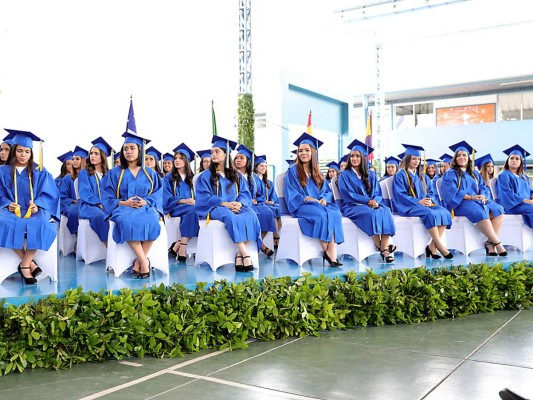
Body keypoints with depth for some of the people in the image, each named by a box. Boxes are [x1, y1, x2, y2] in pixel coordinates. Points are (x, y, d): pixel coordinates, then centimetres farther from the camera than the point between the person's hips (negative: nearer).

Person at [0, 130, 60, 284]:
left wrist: (37, 205, -16)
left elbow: (49, 194, 2)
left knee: (40, 224, -36)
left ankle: (24, 265, -24)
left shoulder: (39, 171, 9)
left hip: (35, 210, 0)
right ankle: (30, 262, -24)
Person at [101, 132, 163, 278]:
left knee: (151, 222, -36)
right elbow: (107, 197, 5)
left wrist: (146, 201, -13)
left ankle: (139, 261, -24)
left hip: (146, 208, 1)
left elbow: (158, 194, 8)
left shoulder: (150, 173, 15)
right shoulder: (115, 173, 12)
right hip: (123, 208, -1)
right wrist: (124, 203, -13)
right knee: (127, 222, -38)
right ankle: (144, 261, -31)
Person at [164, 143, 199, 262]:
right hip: (174, 208, -3)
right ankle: (182, 248, -36)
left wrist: (194, 201, -14)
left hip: (191, 207, 3)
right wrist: (182, 201, -19)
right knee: (192, 209, -34)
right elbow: (166, 198, -3)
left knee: (196, 211, -33)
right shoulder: (168, 178, 9)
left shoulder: (192, 178, 19)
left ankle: (177, 246, -35)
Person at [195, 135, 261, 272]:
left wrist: (239, 203, -16)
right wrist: (224, 204, -18)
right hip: (214, 208, -3)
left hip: (236, 207, 3)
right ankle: (245, 254, -43)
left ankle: (239, 255, -33)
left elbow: (245, 193, 8)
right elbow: (204, 197, -3)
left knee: (251, 215, -31)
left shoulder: (237, 176, 18)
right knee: (230, 216, -38)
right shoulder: (205, 176, 10)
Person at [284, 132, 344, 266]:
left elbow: (326, 191, 14)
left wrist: (324, 199, -9)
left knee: (335, 213, -28)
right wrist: (309, 199, -18)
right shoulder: (293, 171, 4)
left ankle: (332, 254, -38)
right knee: (321, 214, -36)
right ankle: (326, 251, -27)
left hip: (319, 204, 5)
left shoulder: (317, 173, 21)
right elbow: (292, 194, -5)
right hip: (301, 206, -5)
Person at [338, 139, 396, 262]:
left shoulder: (371, 174, 18)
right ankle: (379, 245, -24)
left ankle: (385, 249, -35)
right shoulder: (345, 175, 6)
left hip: (372, 204, 4)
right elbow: (347, 194, -6)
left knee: (385, 212, -30)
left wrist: (375, 201, -14)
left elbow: (378, 193, 11)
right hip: (352, 206, -4)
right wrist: (367, 201, -17)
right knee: (370, 213, -36)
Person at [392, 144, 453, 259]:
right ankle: (440, 246, -29)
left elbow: (431, 192, 17)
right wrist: (418, 202, -18)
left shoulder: (423, 177, 23)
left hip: (425, 205, 7)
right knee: (430, 214, -35)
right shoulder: (400, 175, 2)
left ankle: (432, 246, -25)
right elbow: (400, 195, -9)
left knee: (445, 212, -21)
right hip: (409, 207, -6)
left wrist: (429, 200, -7)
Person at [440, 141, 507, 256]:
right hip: (459, 203, -6)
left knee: (498, 210, -19)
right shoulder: (450, 174, 5)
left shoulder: (475, 174, 25)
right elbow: (452, 191, -9)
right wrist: (470, 197, -20)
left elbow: (484, 187, 16)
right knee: (480, 212, -35)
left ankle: (490, 243, -26)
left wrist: (483, 196, -9)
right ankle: (497, 243, -31)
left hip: (477, 201, 7)